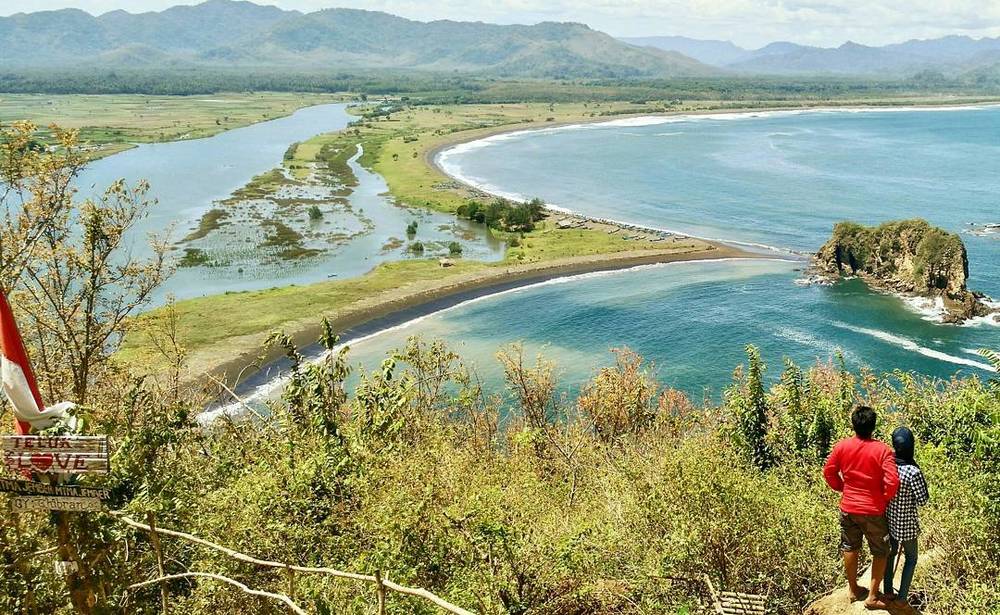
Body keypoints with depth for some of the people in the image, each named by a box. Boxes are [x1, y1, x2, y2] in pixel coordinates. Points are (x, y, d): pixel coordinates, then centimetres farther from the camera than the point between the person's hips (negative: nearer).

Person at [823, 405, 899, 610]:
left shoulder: (842, 446, -8)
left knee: (850, 549, 19)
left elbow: (828, 472, 0)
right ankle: (872, 597, 17)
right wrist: (885, 499, -3)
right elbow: (892, 481, -22)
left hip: (848, 508, 3)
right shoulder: (882, 450, -17)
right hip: (873, 510, -3)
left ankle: (853, 590, 33)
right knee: (880, 553, 14)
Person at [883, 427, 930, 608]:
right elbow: (923, 500, -16)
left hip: (889, 518, 5)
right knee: (911, 558, 17)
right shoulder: (913, 472, -27)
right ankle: (901, 598, 20)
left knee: (891, 553, 23)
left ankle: (888, 591, 32)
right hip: (907, 523, -5)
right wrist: (923, 482, -4)